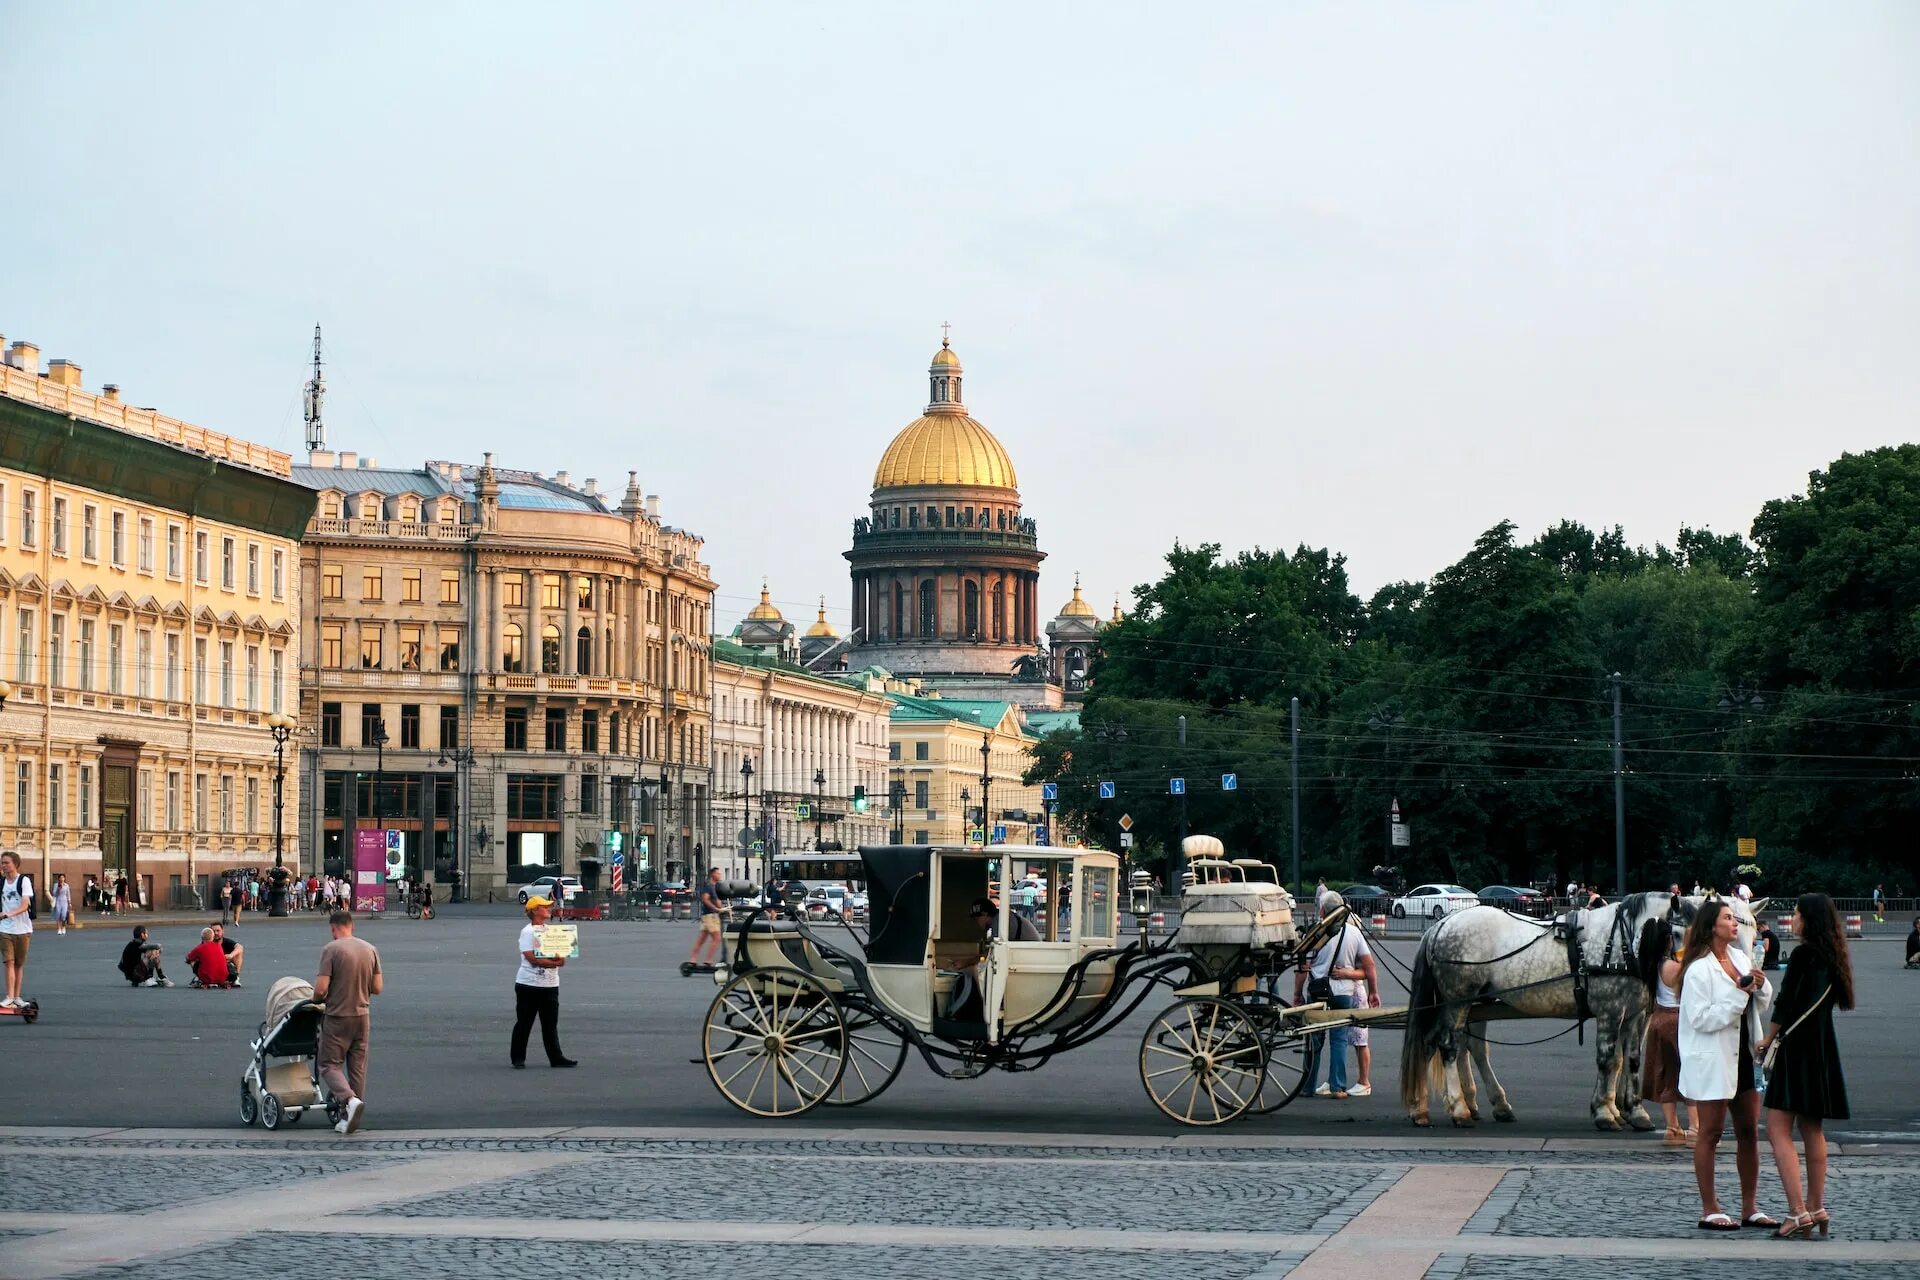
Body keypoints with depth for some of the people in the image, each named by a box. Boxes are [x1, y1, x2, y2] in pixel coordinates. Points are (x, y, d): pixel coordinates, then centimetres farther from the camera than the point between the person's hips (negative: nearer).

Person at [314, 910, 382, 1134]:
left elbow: (321, 989, -17)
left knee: (330, 1065, 3)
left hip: (338, 1017, -5)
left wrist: (317, 998, 5)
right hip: (362, 1016, 5)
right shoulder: (370, 949, 3)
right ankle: (349, 1118, 14)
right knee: (357, 1067, 11)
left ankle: (350, 1100, -22)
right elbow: (377, 988, 5)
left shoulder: (331, 950, -13)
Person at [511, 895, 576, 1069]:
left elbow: (561, 954, 11)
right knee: (523, 1023, 1)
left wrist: (560, 958, -13)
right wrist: (555, 962, -19)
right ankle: (518, 1059, 7)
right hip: (529, 984, -6)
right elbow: (532, 958, -18)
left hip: (550, 984, 6)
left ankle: (556, 1057, 11)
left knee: (551, 1024, 8)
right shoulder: (527, 932, -8)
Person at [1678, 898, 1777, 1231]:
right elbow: (1701, 1018, -19)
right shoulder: (1699, 969, -13)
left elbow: (1763, 1004, 19)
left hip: (1743, 1056, 8)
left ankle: (1749, 1208, 16)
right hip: (1713, 1061, -8)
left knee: (1749, 1131, 9)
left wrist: (1760, 986, -3)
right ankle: (1709, 1210, 4)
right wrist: (1738, 994, -21)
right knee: (1710, 1133, 0)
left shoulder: (1740, 958, 10)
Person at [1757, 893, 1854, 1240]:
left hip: (1797, 1048, -9)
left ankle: (1798, 1212, -17)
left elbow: (1786, 1003, -15)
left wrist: (1768, 1041, -1)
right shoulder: (1830, 958, 11)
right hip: (1822, 1050, 9)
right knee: (1812, 1131, 15)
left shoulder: (1803, 954, -14)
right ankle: (1816, 1208, 19)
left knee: (1778, 1130, -10)